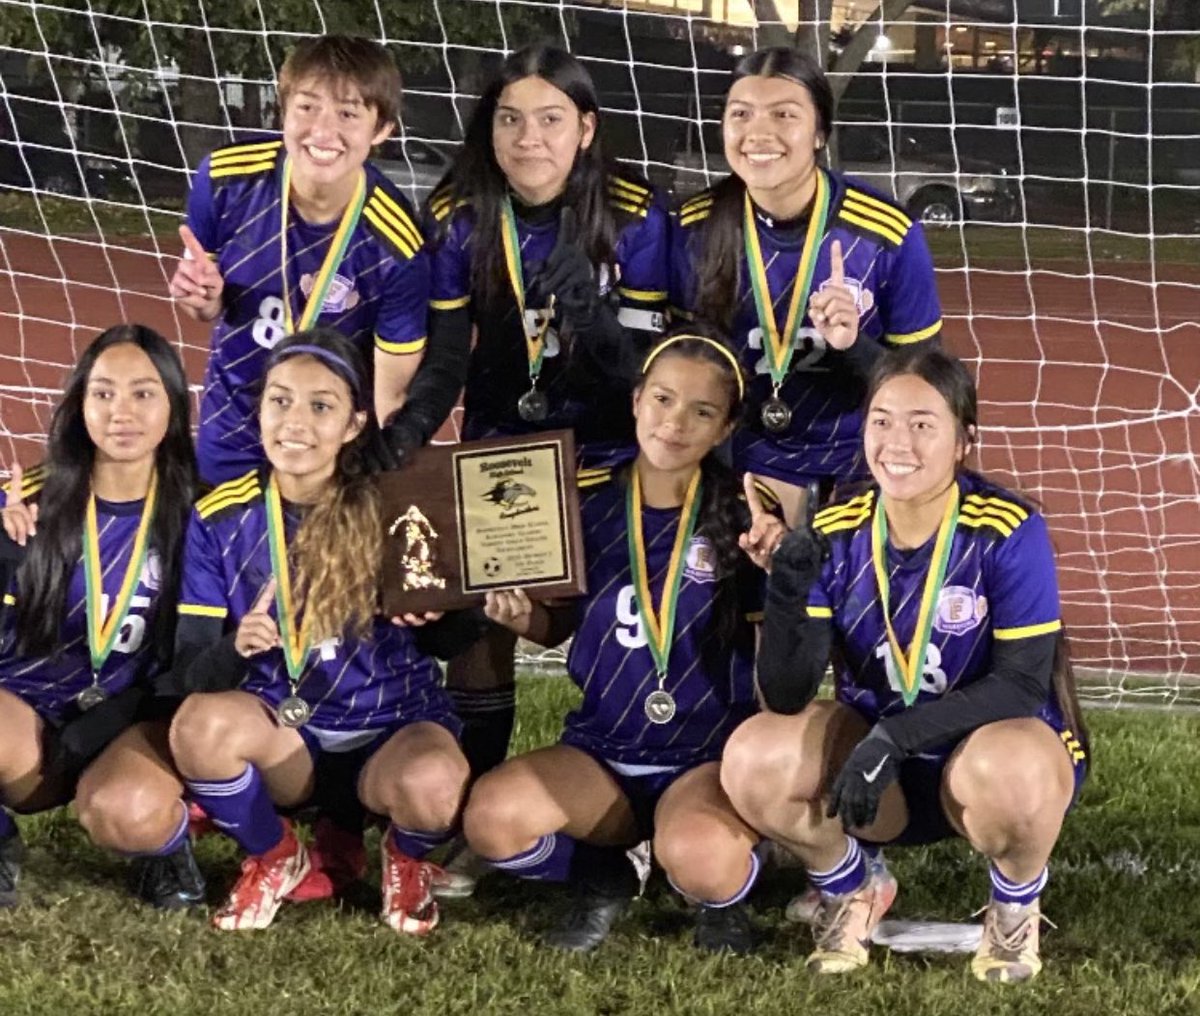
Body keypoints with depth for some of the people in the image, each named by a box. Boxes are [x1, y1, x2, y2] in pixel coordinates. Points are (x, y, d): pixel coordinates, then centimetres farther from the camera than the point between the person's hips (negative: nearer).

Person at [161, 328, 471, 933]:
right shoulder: (220, 518, -4)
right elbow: (192, 674, -7)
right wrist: (236, 646, -29)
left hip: (392, 729, -1)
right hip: (279, 734, 2)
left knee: (433, 786, -36)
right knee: (201, 722, -32)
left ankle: (407, 858, 5)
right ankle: (274, 858, 1)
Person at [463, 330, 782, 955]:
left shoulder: (743, 518, -6)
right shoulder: (586, 505, 2)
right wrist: (522, 618, -6)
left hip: (711, 755, -3)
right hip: (602, 751, 3)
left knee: (699, 858, -36)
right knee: (490, 819, -25)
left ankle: (723, 899, 5)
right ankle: (603, 879, 8)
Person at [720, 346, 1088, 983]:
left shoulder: (1008, 531, -19)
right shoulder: (835, 534, -10)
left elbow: (1023, 684, -21)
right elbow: (786, 700, -13)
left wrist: (896, 736, -30)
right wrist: (788, 595, -31)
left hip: (990, 751, -3)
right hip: (877, 768, 3)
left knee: (1009, 767, -38)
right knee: (752, 758, -23)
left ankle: (1016, 910, -2)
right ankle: (850, 896, 8)